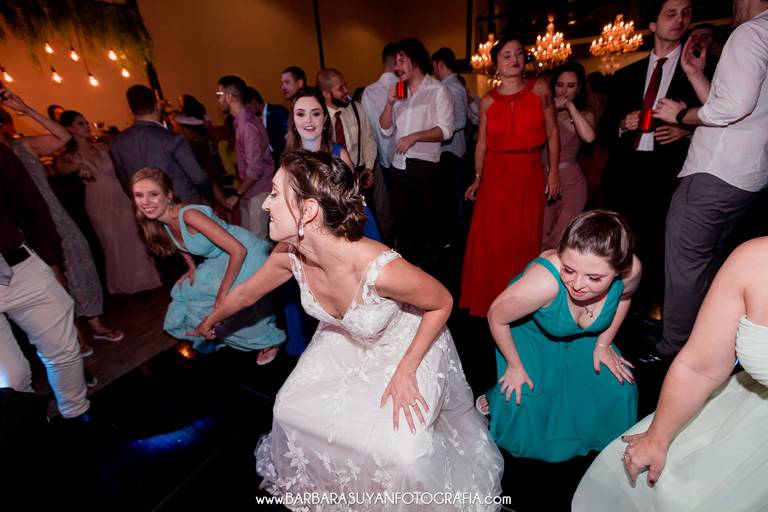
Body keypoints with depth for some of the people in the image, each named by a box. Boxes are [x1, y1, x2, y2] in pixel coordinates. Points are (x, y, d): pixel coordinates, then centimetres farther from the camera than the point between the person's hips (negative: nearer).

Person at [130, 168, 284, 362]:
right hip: (220, 262, 9)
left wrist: (223, 291, -23)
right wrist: (191, 267, 12)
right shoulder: (160, 222, -3)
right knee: (185, 294, 16)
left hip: (248, 258, -9)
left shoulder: (189, 215, -29)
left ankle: (270, 341, 32)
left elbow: (238, 251, -32)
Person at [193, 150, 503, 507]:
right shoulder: (289, 254, -21)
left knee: (400, 453, -12)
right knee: (291, 411, 7)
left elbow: (442, 303, -22)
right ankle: (315, 482, 43)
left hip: (408, 347, -5)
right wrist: (209, 322, 20)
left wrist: (405, 373, -19)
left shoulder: (380, 269, -41)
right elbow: (246, 294, 1)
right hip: (344, 344, 5)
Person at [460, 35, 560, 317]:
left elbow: (552, 132, 5)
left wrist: (553, 172, 0)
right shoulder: (488, 100, 6)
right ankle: (489, 301, 17)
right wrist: (477, 177, 5)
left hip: (530, 174, 0)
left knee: (525, 240, 3)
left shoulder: (540, 89, 5)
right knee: (491, 240, 0)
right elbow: (482, 142, 8)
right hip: (495, 175, 0)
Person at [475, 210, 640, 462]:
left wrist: (603, 343, 0)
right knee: (524, 404, -10)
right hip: (529, 332, -4)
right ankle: (498, 397, 27)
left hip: (582, 336, 4)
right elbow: (496, 317, -27)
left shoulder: (631, 270, -30)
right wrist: (514, 366, -13)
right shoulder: (545, 280, -45)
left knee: (617, 389, -1)